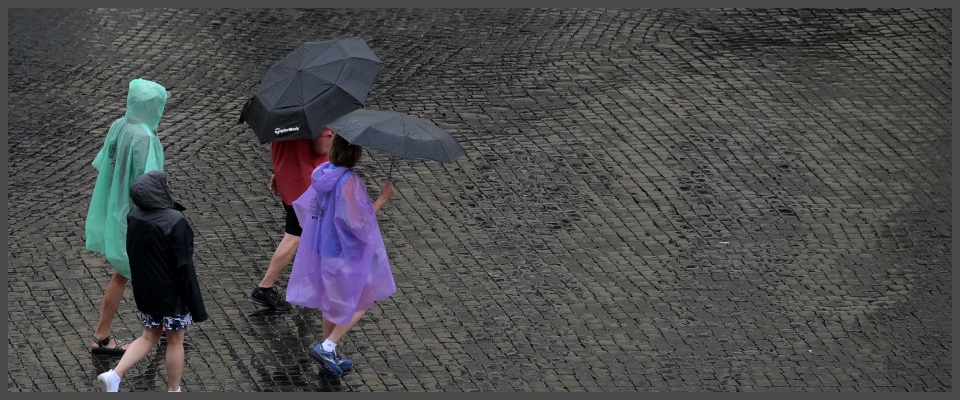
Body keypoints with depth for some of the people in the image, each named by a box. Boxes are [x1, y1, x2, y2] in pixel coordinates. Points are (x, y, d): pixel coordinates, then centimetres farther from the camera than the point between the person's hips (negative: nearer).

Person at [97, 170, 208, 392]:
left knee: (149, 336, 21)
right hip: (173, 295, -6)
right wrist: (196, 305, -14)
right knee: (175, 341, 12)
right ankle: (173, 391, 24)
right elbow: (184, 266, -22)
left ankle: (114, 375, 6)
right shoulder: (176, 223, -26)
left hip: (145, 291, 6)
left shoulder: (134, 216, -6)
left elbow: (132, 253, 8)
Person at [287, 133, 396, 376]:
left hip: (321, 249, 8)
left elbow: (305, 207, 8)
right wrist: (382, 199, -14)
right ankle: (327, 347, 0)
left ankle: (329, 355, 30)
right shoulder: (349, 182, -26)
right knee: (361, 301, 9)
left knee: (332, 302, 22)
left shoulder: (322, 172, -2)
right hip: (346, 253, -8)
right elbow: (359, 221, -24)